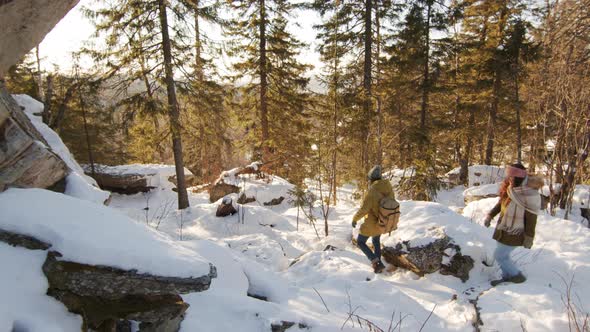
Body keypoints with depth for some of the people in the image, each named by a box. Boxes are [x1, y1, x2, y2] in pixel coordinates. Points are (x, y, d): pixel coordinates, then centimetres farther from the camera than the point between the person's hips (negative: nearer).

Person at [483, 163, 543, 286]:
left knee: (499, 255, 1)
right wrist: (490, 215, 8)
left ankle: (517, 276, 20)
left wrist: (529, 238, -14)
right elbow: (501, 203, 14)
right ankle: (507, 277, 36)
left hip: (514, 233, -7)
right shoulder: (510, 188, -2)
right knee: (503, 255, 18)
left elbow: (531, 218, -19)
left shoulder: (530, 194, -24)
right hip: (504, 229, 7)